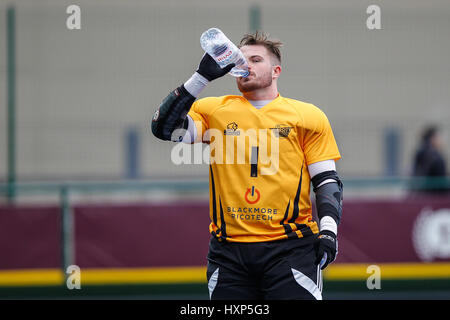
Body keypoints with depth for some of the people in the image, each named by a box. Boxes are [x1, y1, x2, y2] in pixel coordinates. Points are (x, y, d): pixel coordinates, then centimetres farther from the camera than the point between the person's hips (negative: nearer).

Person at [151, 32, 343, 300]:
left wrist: (328, 229, -7)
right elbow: (165, 128, 0)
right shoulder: (215, 109, 13)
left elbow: (326, 180, 8)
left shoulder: (307, 115, 10)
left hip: (290, 247, -2)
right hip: (229, 250, 2)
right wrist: (202, 77, -5)